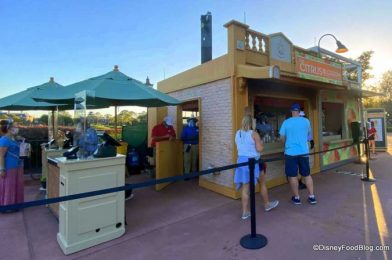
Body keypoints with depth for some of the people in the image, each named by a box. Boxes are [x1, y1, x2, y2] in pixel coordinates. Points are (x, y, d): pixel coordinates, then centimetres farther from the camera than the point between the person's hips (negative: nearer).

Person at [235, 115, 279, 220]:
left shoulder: (237, 134, 7)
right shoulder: (254, 134, -11)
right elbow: (259, 149, -12)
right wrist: (261, 143, 6)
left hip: (241, 161, 5)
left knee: (245, 187, 8)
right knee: (262, 183, 19)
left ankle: (245, 212, 13)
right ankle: (267, 205, 37)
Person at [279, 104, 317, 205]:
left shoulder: (286, 122, -6)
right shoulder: (306, 121, 2)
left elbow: (282, 138, -1)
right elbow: (309, 134, 19)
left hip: (291, 152, -3)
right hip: (304, 152, 3)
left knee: (292, 175, 7)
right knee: (307, 174, 15)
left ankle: (296, 198, 15)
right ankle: (312, 196, 20)